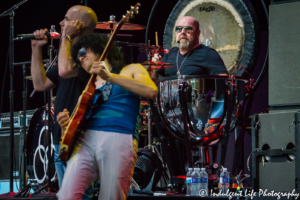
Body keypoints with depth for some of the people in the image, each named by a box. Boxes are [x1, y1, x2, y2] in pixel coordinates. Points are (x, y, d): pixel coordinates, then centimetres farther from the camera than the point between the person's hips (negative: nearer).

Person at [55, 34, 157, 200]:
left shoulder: (130, 71, 17)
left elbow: (151, 92, -4)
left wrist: (110, 77, -8)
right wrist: (67, 124, 1)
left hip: (118, 141, -3)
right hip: (86, 139, 3)